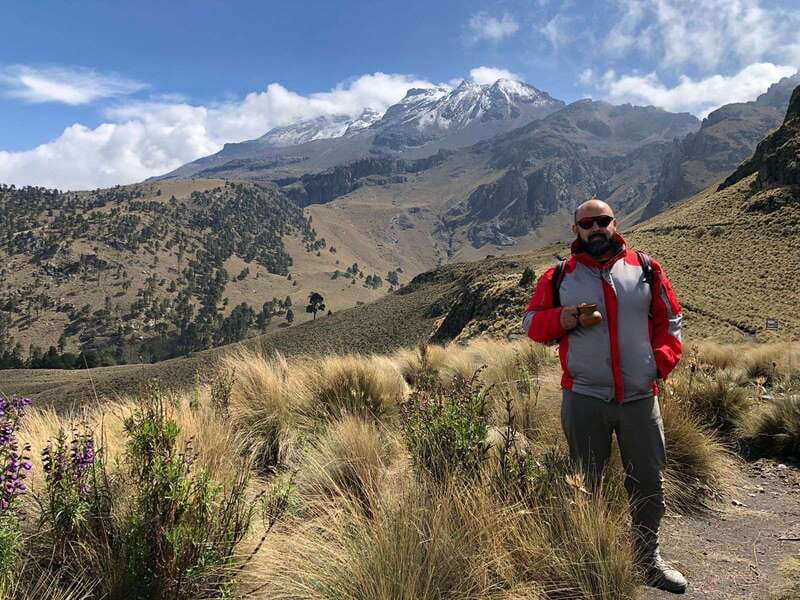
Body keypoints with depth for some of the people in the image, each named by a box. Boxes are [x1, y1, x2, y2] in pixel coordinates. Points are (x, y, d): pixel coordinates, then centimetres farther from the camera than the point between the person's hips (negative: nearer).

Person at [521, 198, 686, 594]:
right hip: (583, 398, -1)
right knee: (584, 485, 10)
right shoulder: (559, 276, 2)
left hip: (640, 396, 2)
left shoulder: (646, 269, 6)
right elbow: (531, 322, 6)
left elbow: (669, 320, 13)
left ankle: (649, 557, 33)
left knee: (649, 482, 12)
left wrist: (662, 360, -2)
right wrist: (562, 319, -13)